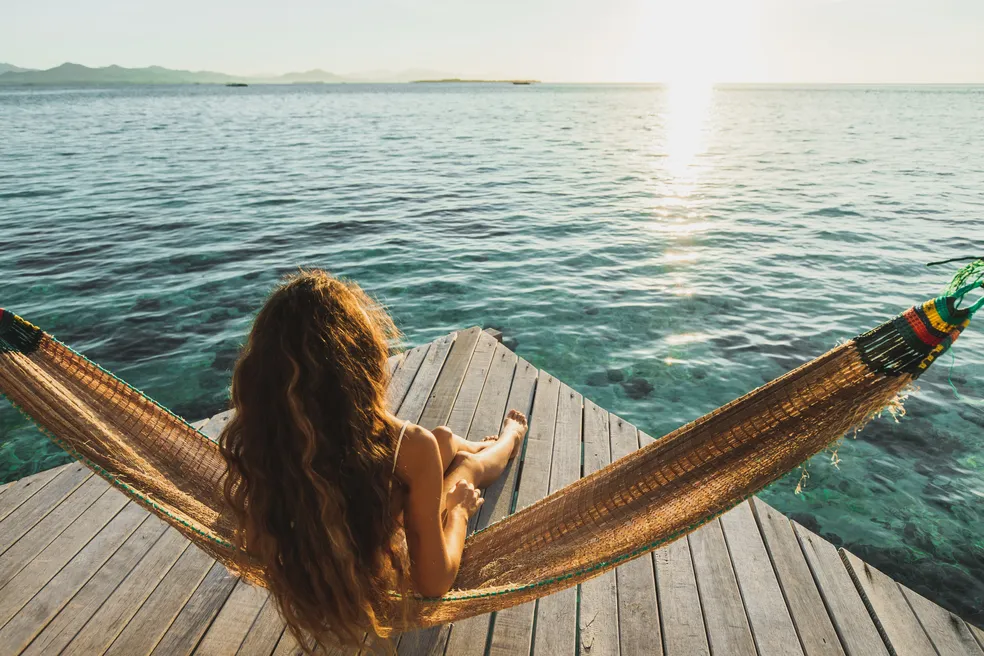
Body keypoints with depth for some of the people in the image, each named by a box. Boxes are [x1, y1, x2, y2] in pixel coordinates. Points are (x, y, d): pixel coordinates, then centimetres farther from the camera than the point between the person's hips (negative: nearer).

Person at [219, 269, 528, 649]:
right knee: (467, 463, 23)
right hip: (384, 600, -3)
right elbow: (435, 582, -25)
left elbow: (255, 547, -7)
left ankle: (491, 446, 59)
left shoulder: (256, 441, -26)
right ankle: (507, 442, 61)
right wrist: (459, 508, -4)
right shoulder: (410, 447, -38)